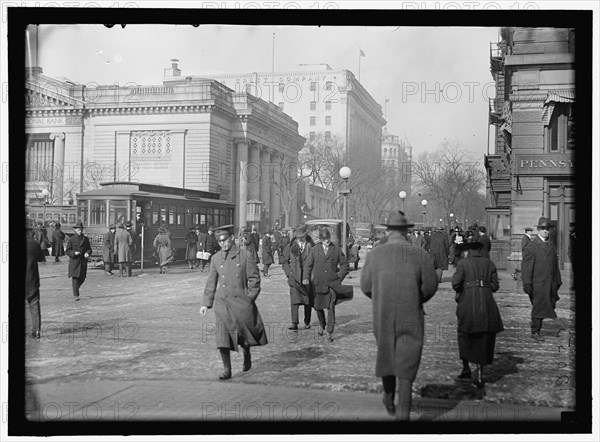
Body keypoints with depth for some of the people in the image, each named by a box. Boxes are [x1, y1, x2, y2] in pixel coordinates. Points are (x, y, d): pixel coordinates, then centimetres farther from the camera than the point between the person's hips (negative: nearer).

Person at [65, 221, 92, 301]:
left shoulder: (85, 239, 8)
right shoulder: (71, 239, -2)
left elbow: (89, 249, 12)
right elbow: (67, 251, -1)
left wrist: (87, 253, -10)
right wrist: (74, 253, -19)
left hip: (83, 261, 3)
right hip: (74, 261, -3)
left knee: (82, 279, 4)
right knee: (75, 279, -6)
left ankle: (75, 290, 32)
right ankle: (76, 295, 0)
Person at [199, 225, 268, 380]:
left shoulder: (245, 256, -1)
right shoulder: (216, 258, 8)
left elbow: (254, 279, 0)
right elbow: (211, 282, 13)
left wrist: (249, 299, -7)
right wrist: (206, 303, 10)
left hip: (240, 301, -1)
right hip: (222, 302, 2)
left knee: (245, 333, 8)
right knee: (222, 337, -8)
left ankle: (247, 357, 39)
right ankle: (227, 370, -2)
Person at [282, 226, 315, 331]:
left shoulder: (311, 247, 0)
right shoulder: (291, 247, 5)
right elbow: (285, 261, 13)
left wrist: (308, 277, -7)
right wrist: (288, 272, -1)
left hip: (307, 278, 0)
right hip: (294, 278, 0)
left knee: (308, 301, 8)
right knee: (295, 300, -11)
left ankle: (307, 322, 23)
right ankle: (294, 323, -13)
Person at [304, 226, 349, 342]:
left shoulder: (337, 249, 2)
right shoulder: (314, 250, 4)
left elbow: (344, 264, 9)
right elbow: (308, 265, 9)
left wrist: (340, 277, 0)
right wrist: (308, 278, 1)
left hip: (332, 283, -2)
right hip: (318, 283, 2)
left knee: (331, 307, -8)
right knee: (318, 307, 10)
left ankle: (330, 332, -2)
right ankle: (322, 324, 38)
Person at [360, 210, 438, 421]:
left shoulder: (374, 254, -8)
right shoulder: (421, 254, -11)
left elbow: (365, 286, -1)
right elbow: (430, 287, -5)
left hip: (382, 315, 2)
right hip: (411, 317, -2)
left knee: (386, 353, 23)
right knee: (407, 361, 6)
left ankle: (389, 397, 40)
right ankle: (403, 411, 1)